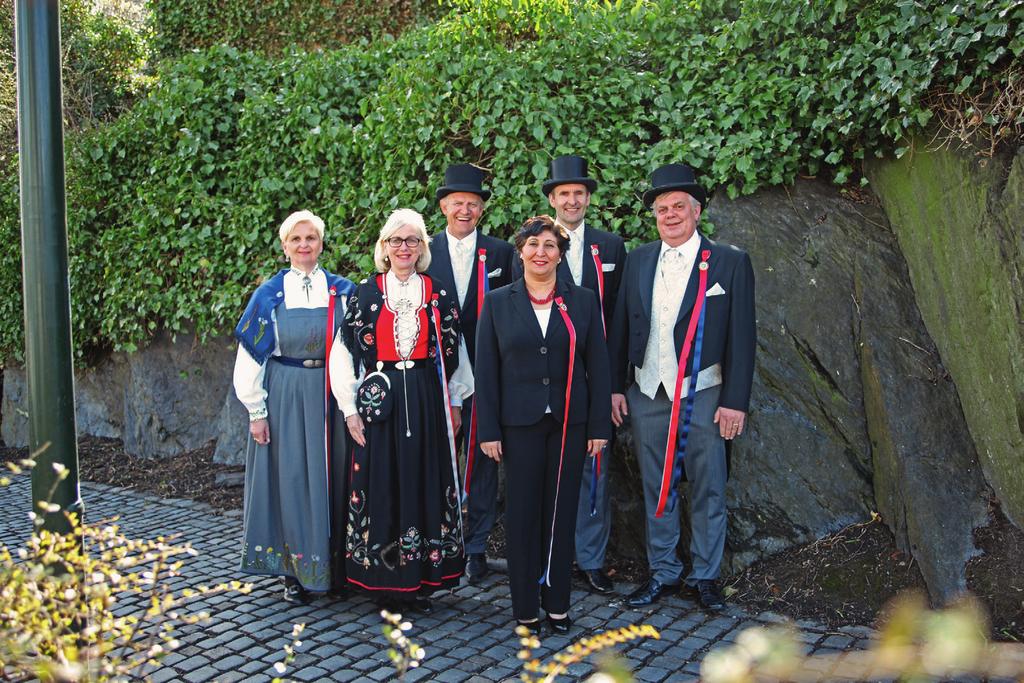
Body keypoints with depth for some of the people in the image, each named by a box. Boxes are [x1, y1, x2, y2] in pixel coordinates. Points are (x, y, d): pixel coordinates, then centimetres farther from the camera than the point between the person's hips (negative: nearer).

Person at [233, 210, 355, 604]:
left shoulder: (342, 290, 3)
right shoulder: (270, 294, 0)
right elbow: (251, 355, 0)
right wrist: (256, 411, -4)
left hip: (330, 397, 1)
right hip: (284, 398, -1)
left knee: (330, 478, 6)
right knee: (291, 479, 3)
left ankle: (334, 565, 19)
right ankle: (295, 572, 15)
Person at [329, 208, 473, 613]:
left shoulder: (440, 296, 6)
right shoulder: (365, 294, 3)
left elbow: (454, 352, 11)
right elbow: (343, 353, 2)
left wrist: (455, 403, 8)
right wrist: (350, 409, -3)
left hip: (427, 402, 1)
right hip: (379, 401, -1)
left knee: (425, 483, 4)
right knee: (381, 484, 2)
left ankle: (422, 578, 15)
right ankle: (385, 580, 13)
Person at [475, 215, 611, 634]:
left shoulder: (583, 301, 5)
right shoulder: (497, 303, 3)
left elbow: (598, 367, 4)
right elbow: (486, 371, 1)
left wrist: (600, 426, -1)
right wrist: (489, 430, -4)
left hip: (570, 422, 1)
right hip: (519, 422, -1)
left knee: (562, 512, 7)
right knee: (522, 513, 4)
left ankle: (557, 603, 20)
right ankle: (525, 607, 16)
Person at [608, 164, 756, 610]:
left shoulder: (730, 262, -3)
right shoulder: (638, 260, 8)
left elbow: (741, 337, -6)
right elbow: (620, 327, 10)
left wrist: (735, 401, -10)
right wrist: (615, 386, 6)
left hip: (703, 397, -3)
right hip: (647, 395, 3)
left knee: (707, 490, 6)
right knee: (656, 489, 12)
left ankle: (705, 576, 21)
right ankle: (662, 572, 25)